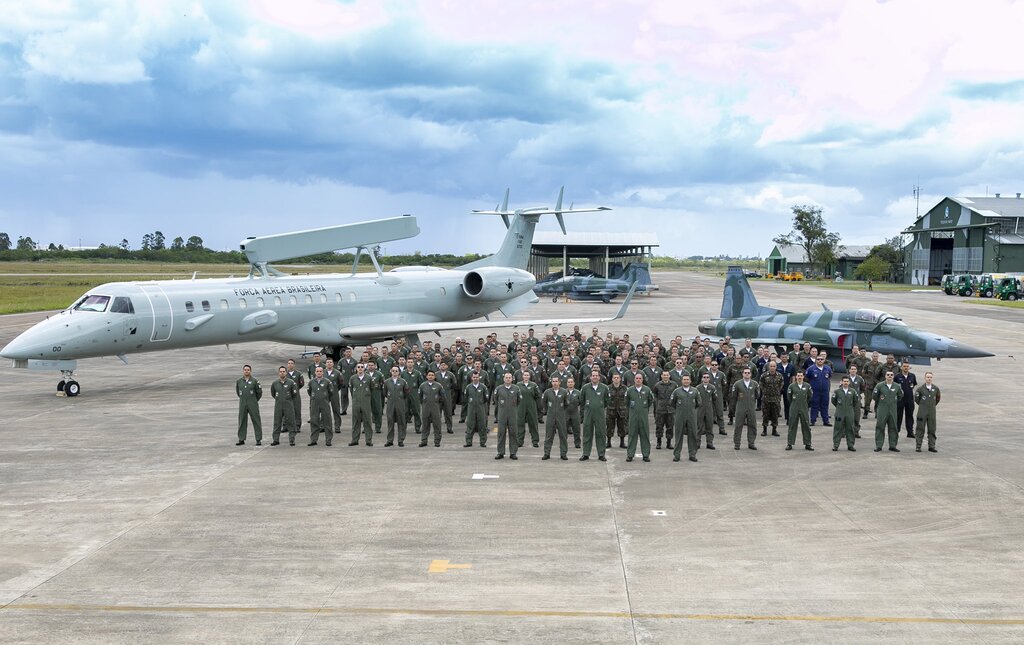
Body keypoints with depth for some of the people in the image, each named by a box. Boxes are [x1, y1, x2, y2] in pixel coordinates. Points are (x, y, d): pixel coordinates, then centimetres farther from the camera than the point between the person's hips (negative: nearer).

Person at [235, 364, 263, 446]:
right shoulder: (238, 381, 5)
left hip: (253, 405, -3)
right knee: (242, 422, 5)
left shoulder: (254, 381, -5)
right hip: (242, 405, 3)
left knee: (256, 421, -2)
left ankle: (258, 440, 1)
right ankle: (241, 440, 12)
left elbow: (259, 392, 3)